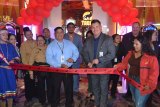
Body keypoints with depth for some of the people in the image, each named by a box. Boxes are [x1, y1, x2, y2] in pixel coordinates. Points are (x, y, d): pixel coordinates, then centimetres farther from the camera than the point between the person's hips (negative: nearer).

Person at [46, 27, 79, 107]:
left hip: (68, 69, 2)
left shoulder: (69, 43, 8)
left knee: (69, 88, 11)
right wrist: (60, 65, -23)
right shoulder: (51, 45, -1)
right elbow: (49, 59, -12)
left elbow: (76, 52, 8)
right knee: (56, 89, 8)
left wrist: (73, 58, -15)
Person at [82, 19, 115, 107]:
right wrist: (88, 62, -7)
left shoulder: (108, 39, -7)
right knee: (95, 88, 17)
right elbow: (84, 52, 11)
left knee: (103, 89, 3)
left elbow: (112, 54, -14)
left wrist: (99, 60, -20)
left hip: (104, 68, -5)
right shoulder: (88, 40, 9)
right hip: (93, 68, 5)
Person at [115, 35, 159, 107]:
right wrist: (117, 67, -4)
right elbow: (124, 63, 10)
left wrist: (149, 84, -18)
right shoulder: (131, 53, 7)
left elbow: (154, 72, -15)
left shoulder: (151, 57, -14)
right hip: (131, 80, 7)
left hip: (142, 83, -6)